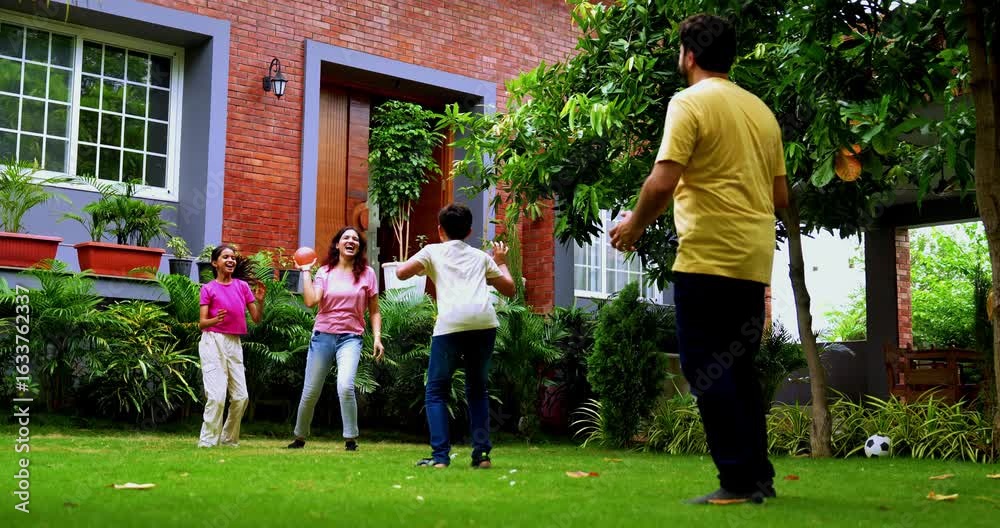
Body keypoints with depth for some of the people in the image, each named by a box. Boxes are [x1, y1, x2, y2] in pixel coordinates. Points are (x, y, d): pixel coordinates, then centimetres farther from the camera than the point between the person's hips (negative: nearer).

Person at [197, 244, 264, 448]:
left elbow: (257, 319, 10)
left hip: (234, 343, 4)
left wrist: (260, 301, -8)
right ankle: (207, 441, -7)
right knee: (217, 395, -15)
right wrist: (215, 320, -24)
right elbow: (201, 323, -3)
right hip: (213, 341, -4)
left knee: (241, 396, 0)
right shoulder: (208, 289, 2)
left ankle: (229, 439, 15)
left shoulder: (242, 286, 11)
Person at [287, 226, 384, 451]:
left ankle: (351, 439, -10)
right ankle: (299, 437, 31)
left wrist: (377, 337, -3)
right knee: (310, 393, 8)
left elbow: (374, 311, 7)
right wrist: (306, 271, -4)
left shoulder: (367, 273, 4)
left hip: (350, 337, -1)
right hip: (323, 335, 2)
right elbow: (310, 301, -11)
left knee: (345, 386, -25)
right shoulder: (325, 272, 5)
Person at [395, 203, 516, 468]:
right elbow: (510, 289, 32)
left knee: (436, 392, 9)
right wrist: (501, 263, 49)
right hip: (484, 322, 3)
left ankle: (440, 455, -3)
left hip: (451, 323, -3)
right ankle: (482, 452, 9)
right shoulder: (481, 256, 28)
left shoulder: (433, 251, 19)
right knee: (477, 389, 19)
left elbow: (401, 273, 7)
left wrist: (421, 266, 28)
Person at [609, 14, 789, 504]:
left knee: (706, 370, -2)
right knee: (737, 369, 15)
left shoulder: (690, 102, -7)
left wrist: (634, 224, 0)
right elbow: (781, 195, 18)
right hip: (754, 259, 8)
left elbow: (662, 183, -17)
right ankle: (759, 475, 17)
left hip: (709, 256, -8)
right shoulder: (761, 109, 15)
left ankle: (738, 479, -3)